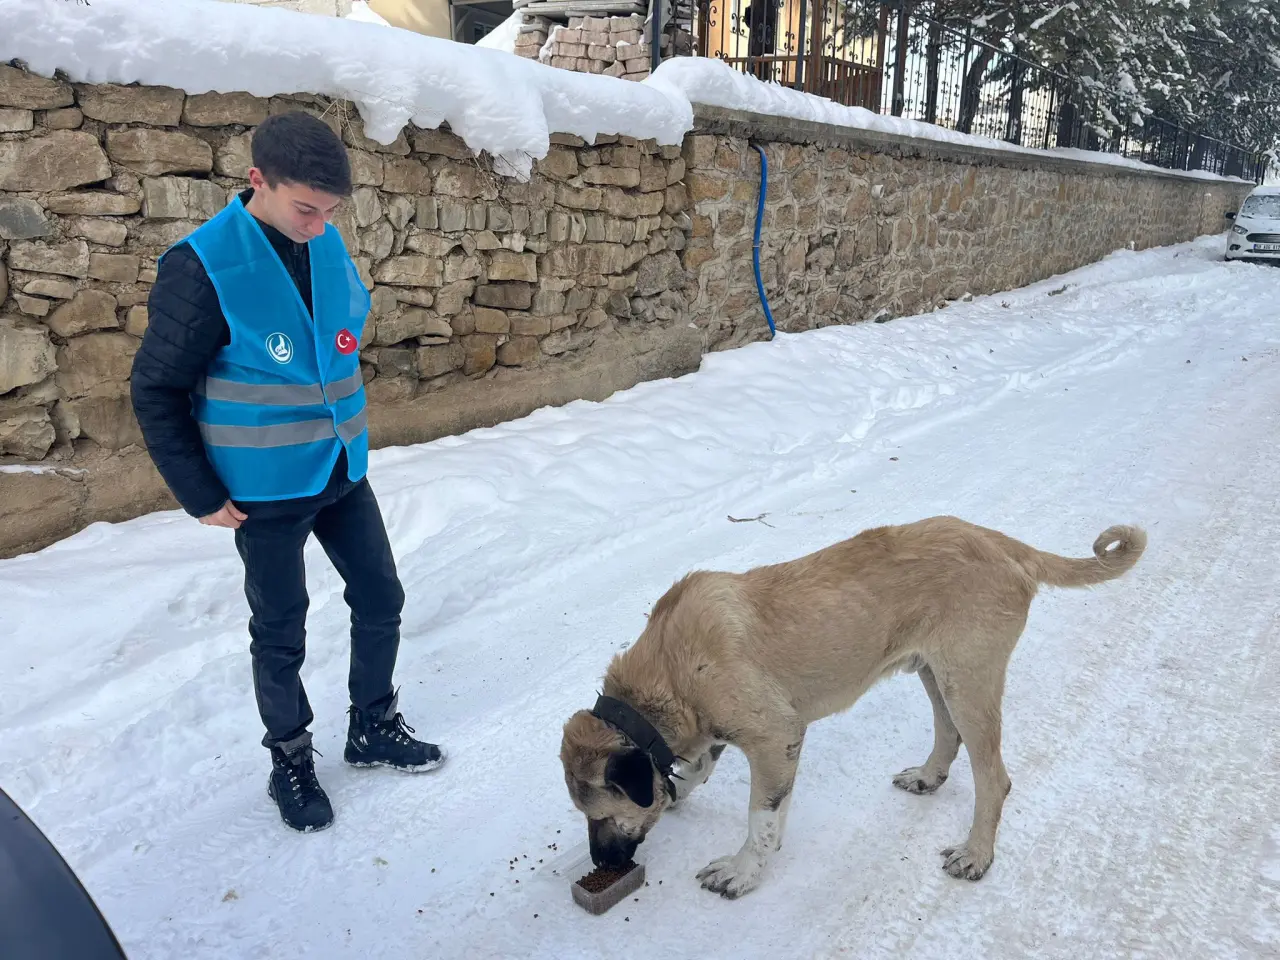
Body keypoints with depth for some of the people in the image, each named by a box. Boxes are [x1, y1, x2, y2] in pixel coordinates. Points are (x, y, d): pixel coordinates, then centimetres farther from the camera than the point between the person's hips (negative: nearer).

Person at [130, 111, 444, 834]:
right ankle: (291, 762, 31)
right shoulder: (204, 267, -20)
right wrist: (201, 495, -11)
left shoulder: (328, 246, -2)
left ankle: (374, 729, 35)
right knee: (281, 634, 10)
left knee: (381, 601, 15)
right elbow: (157, 390, -13)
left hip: (342, 473, 6)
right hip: (266, 491, -6)